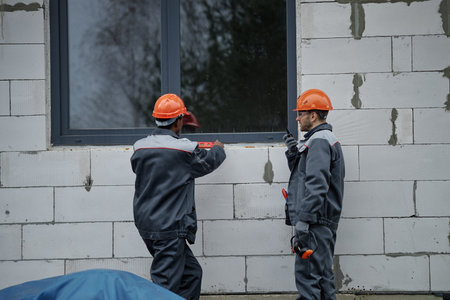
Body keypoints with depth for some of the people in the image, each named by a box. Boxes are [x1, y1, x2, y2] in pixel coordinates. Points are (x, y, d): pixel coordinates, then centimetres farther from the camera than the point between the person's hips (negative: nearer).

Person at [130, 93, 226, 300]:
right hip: (169, 227, -8)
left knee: (192, 273, 17)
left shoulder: (140, 148, 4)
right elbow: (208, 161, 8)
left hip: (146, 225, 8)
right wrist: (218, 149, 32)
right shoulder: (184, 150, -11)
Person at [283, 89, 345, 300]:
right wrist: (294, 154, 10)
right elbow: (304, 175, 26)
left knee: (307, 277, -12)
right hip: (323, 224, 11)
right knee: (322, 277, 13)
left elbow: (316, 185, -22)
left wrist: (302, 223, -24)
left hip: (315, 222, -11)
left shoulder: (319, 142, -13)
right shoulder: (326, 140, 21)